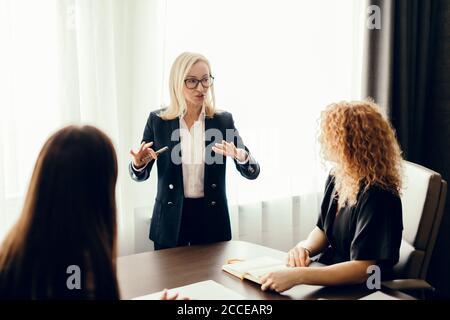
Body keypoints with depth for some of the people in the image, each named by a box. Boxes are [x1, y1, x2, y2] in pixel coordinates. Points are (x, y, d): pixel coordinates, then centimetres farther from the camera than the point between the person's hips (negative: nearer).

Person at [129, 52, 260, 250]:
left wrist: (241, 157, -26)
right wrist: (138, 164, -17)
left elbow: (252, 173, -4)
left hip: (211, 217, 1)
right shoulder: (157, 120, -3)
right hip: (170, 219, 0)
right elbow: (140, 175, 5)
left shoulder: (223, 120, -3)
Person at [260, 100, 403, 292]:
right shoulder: (337, 177, 2)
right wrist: (304, 248, -8)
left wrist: (297, 276, -35)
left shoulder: (377, 196, -24)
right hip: (328, 274, 7)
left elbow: (363, 269, -28)